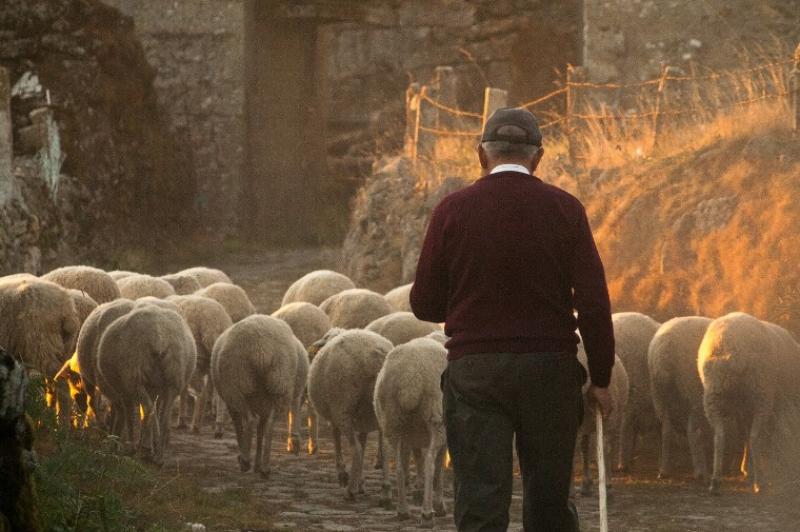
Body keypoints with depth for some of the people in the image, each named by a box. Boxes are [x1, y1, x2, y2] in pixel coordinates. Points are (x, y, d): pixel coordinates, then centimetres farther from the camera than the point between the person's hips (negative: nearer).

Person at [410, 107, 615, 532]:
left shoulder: (452, 210, -1)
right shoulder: (564, 209, -1)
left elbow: (424, 304, 3)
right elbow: (593, 302, -4)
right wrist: (600, 379, 4)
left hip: (474, 372, -1)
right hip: (550, 368, 1)